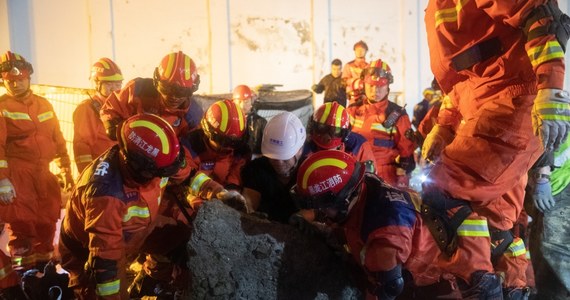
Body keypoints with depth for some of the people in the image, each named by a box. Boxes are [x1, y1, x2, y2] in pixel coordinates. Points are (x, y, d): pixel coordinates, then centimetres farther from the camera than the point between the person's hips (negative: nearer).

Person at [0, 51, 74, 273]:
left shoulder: (44, 105, 12)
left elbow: (58, 139, 16)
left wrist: (66, 170, 13)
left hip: (45, 173, 6)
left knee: (47, 224, 14)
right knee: (22, 227, -5)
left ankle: (44, 263, 30)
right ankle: (23, 269, 6)